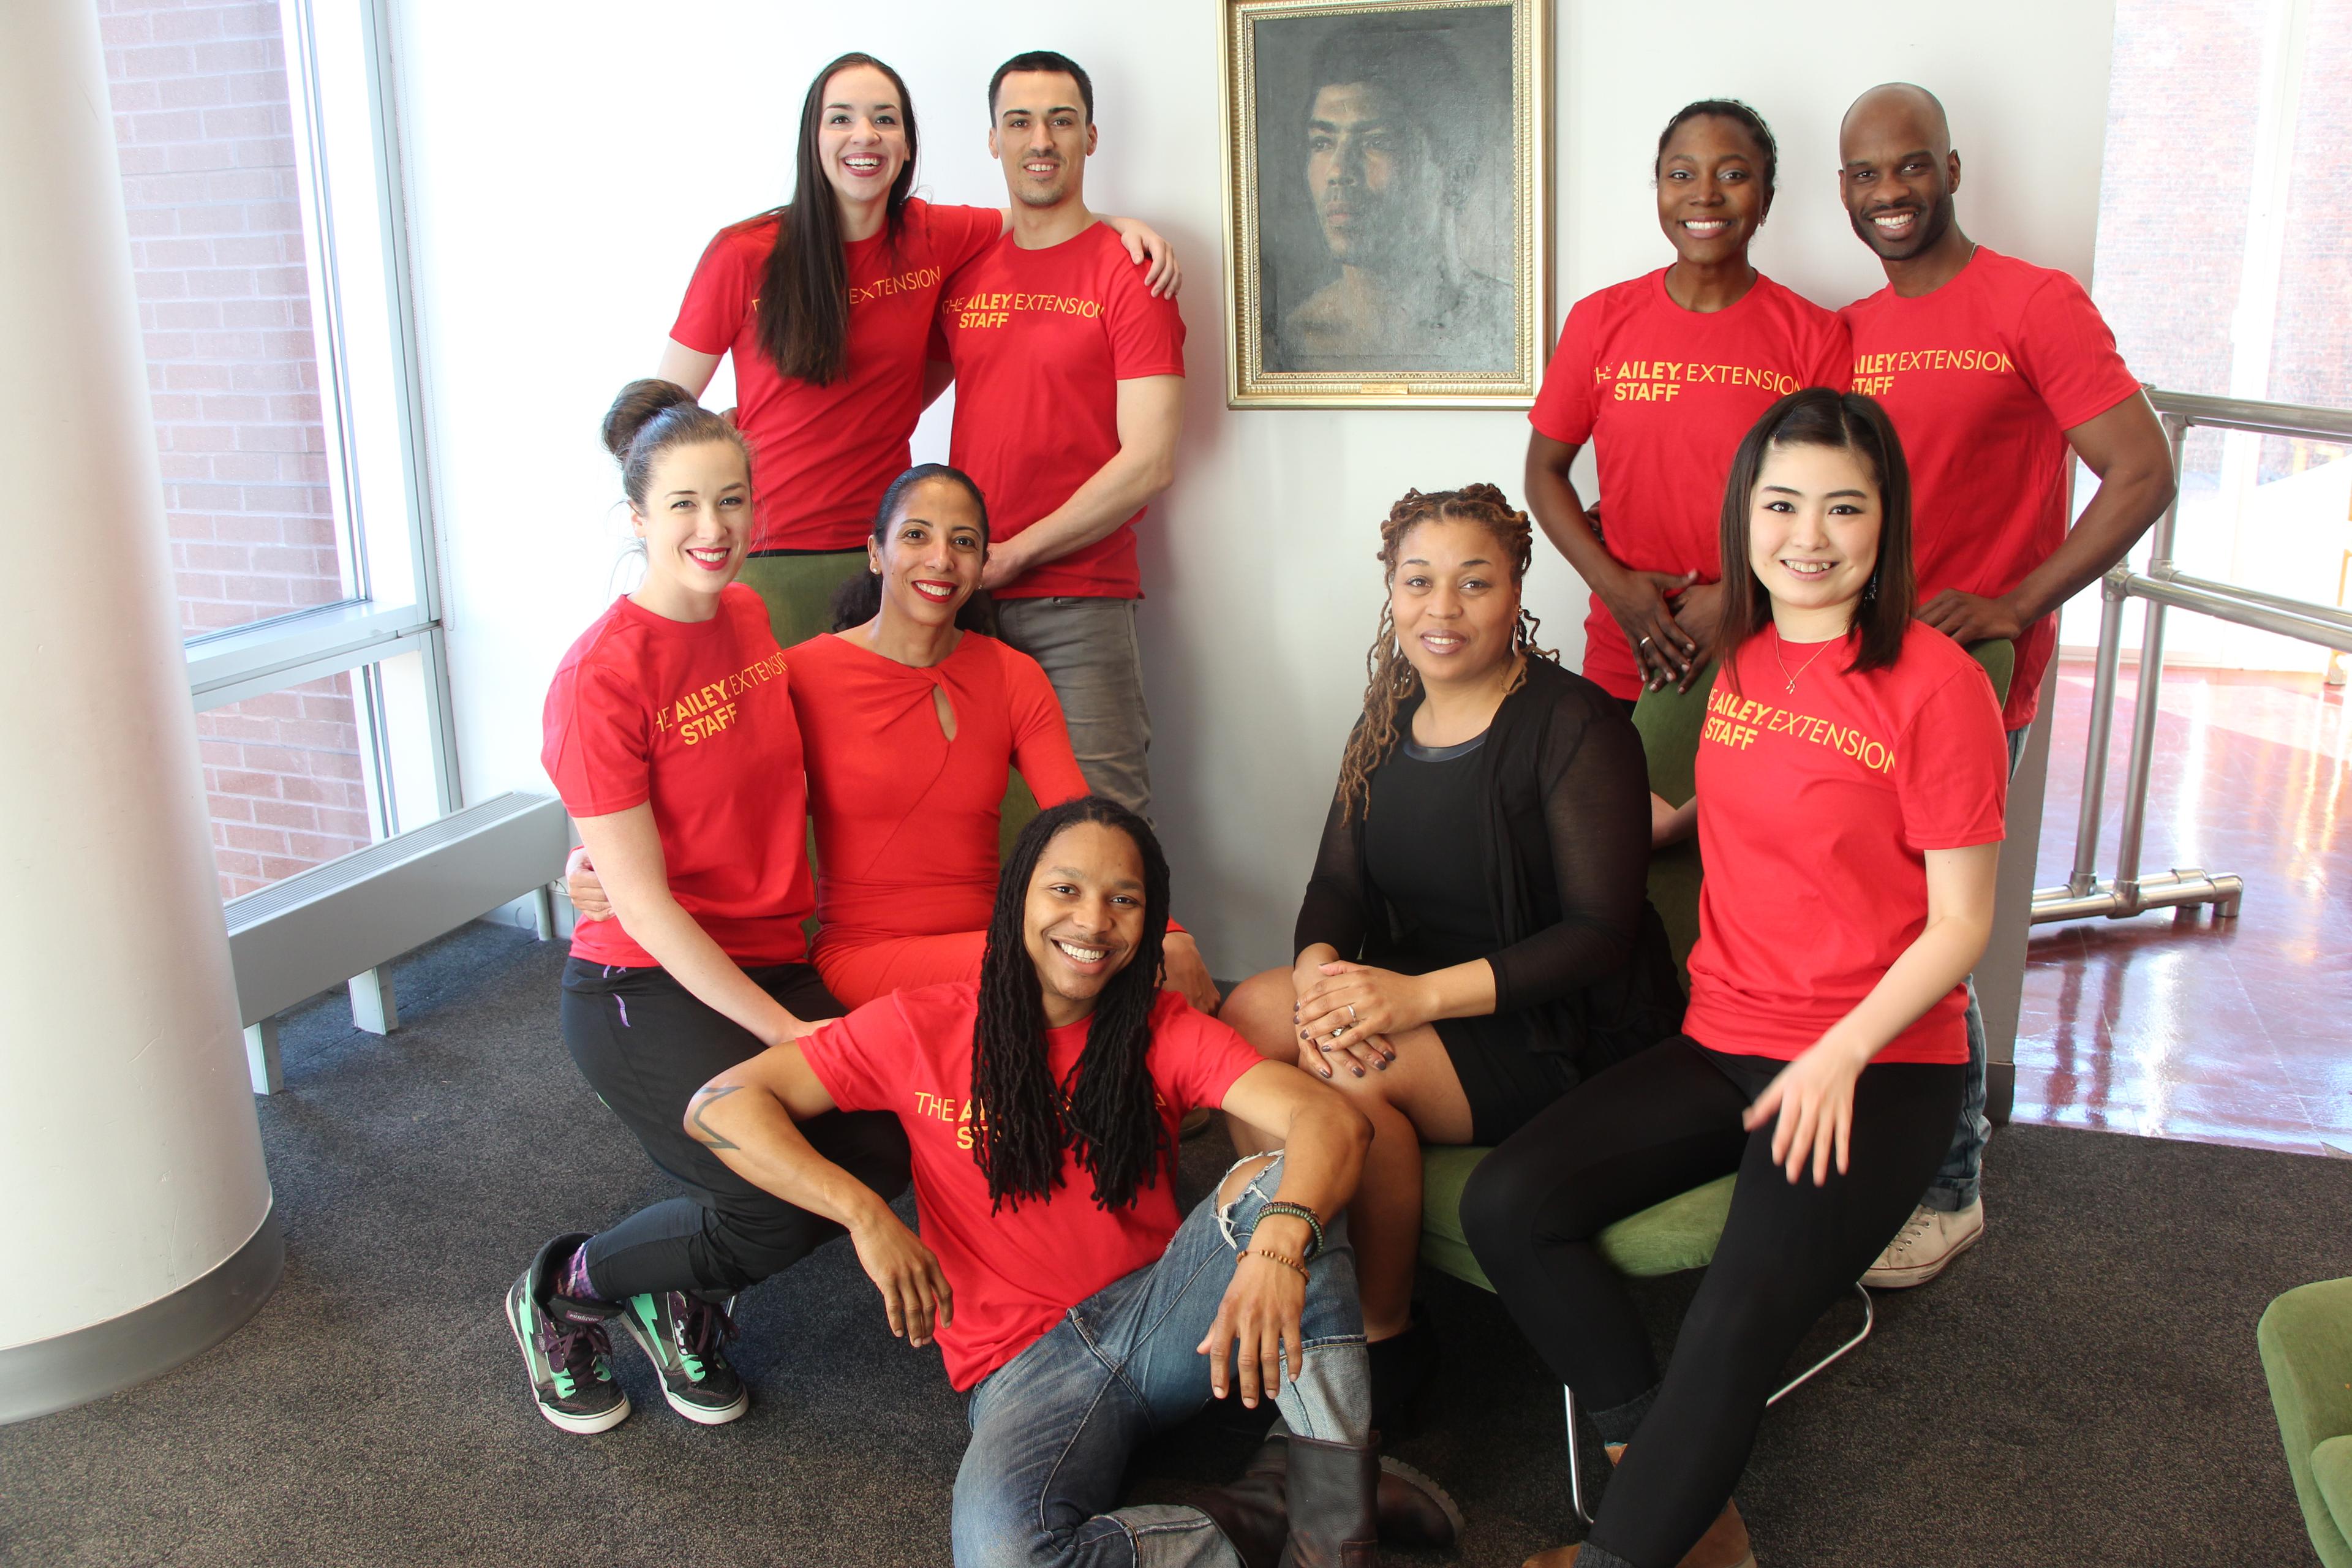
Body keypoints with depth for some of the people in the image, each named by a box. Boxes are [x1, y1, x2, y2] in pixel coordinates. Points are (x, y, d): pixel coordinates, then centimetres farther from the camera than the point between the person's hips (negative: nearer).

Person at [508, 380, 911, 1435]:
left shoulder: (749, 617, 6)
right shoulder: (601, 676, -16)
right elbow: (643, 904, -15)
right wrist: (781, 1029, -15)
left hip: (772, 966, 7)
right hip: (644, 990, -7)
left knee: (893, 1143, -14)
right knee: (779, 1204, -20)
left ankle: (689, 1298, 13)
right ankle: (565, 1292, 10)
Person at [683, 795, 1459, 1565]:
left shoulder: (1165, 1032, 1)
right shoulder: (925, 1028, 0)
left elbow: (1331, 1119, -16)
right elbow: (719, 1105, -3)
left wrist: (1279, 1242, -39)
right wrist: (864, 1213, -18)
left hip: (1161, 1315, 2)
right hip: (1027, 1361, -1)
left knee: (1281, 1180, -26)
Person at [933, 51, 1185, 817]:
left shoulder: (1128, 270, -2)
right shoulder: (965, 274, 14)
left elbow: (1149, 463, -10)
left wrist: (1013, 555, -8)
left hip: (1078, 602, -4)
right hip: (965, 600, 5)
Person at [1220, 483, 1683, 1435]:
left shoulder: (1573, 725, -14)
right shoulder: (1388, 724, 8)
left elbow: (1601, 932, -19)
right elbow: (1338, 886, 7)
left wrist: (1419, 996, -28)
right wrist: (1319, 969, -19)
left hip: (1565, 1034, -7)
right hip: (1415, 992, 7)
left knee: (1349, 1075, -28)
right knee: (1248, 1016, -16)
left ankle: (1386, 1335, -5)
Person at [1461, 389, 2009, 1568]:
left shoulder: (1936, 684, -8)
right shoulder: (1741, 660, 10)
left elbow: (1960, 922, -8)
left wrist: (1839, 1055, -17)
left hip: (1881, 1063, -6)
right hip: (1722, 1039, 6)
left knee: (1738, 1322, -28)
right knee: (1505, 1205, -14)